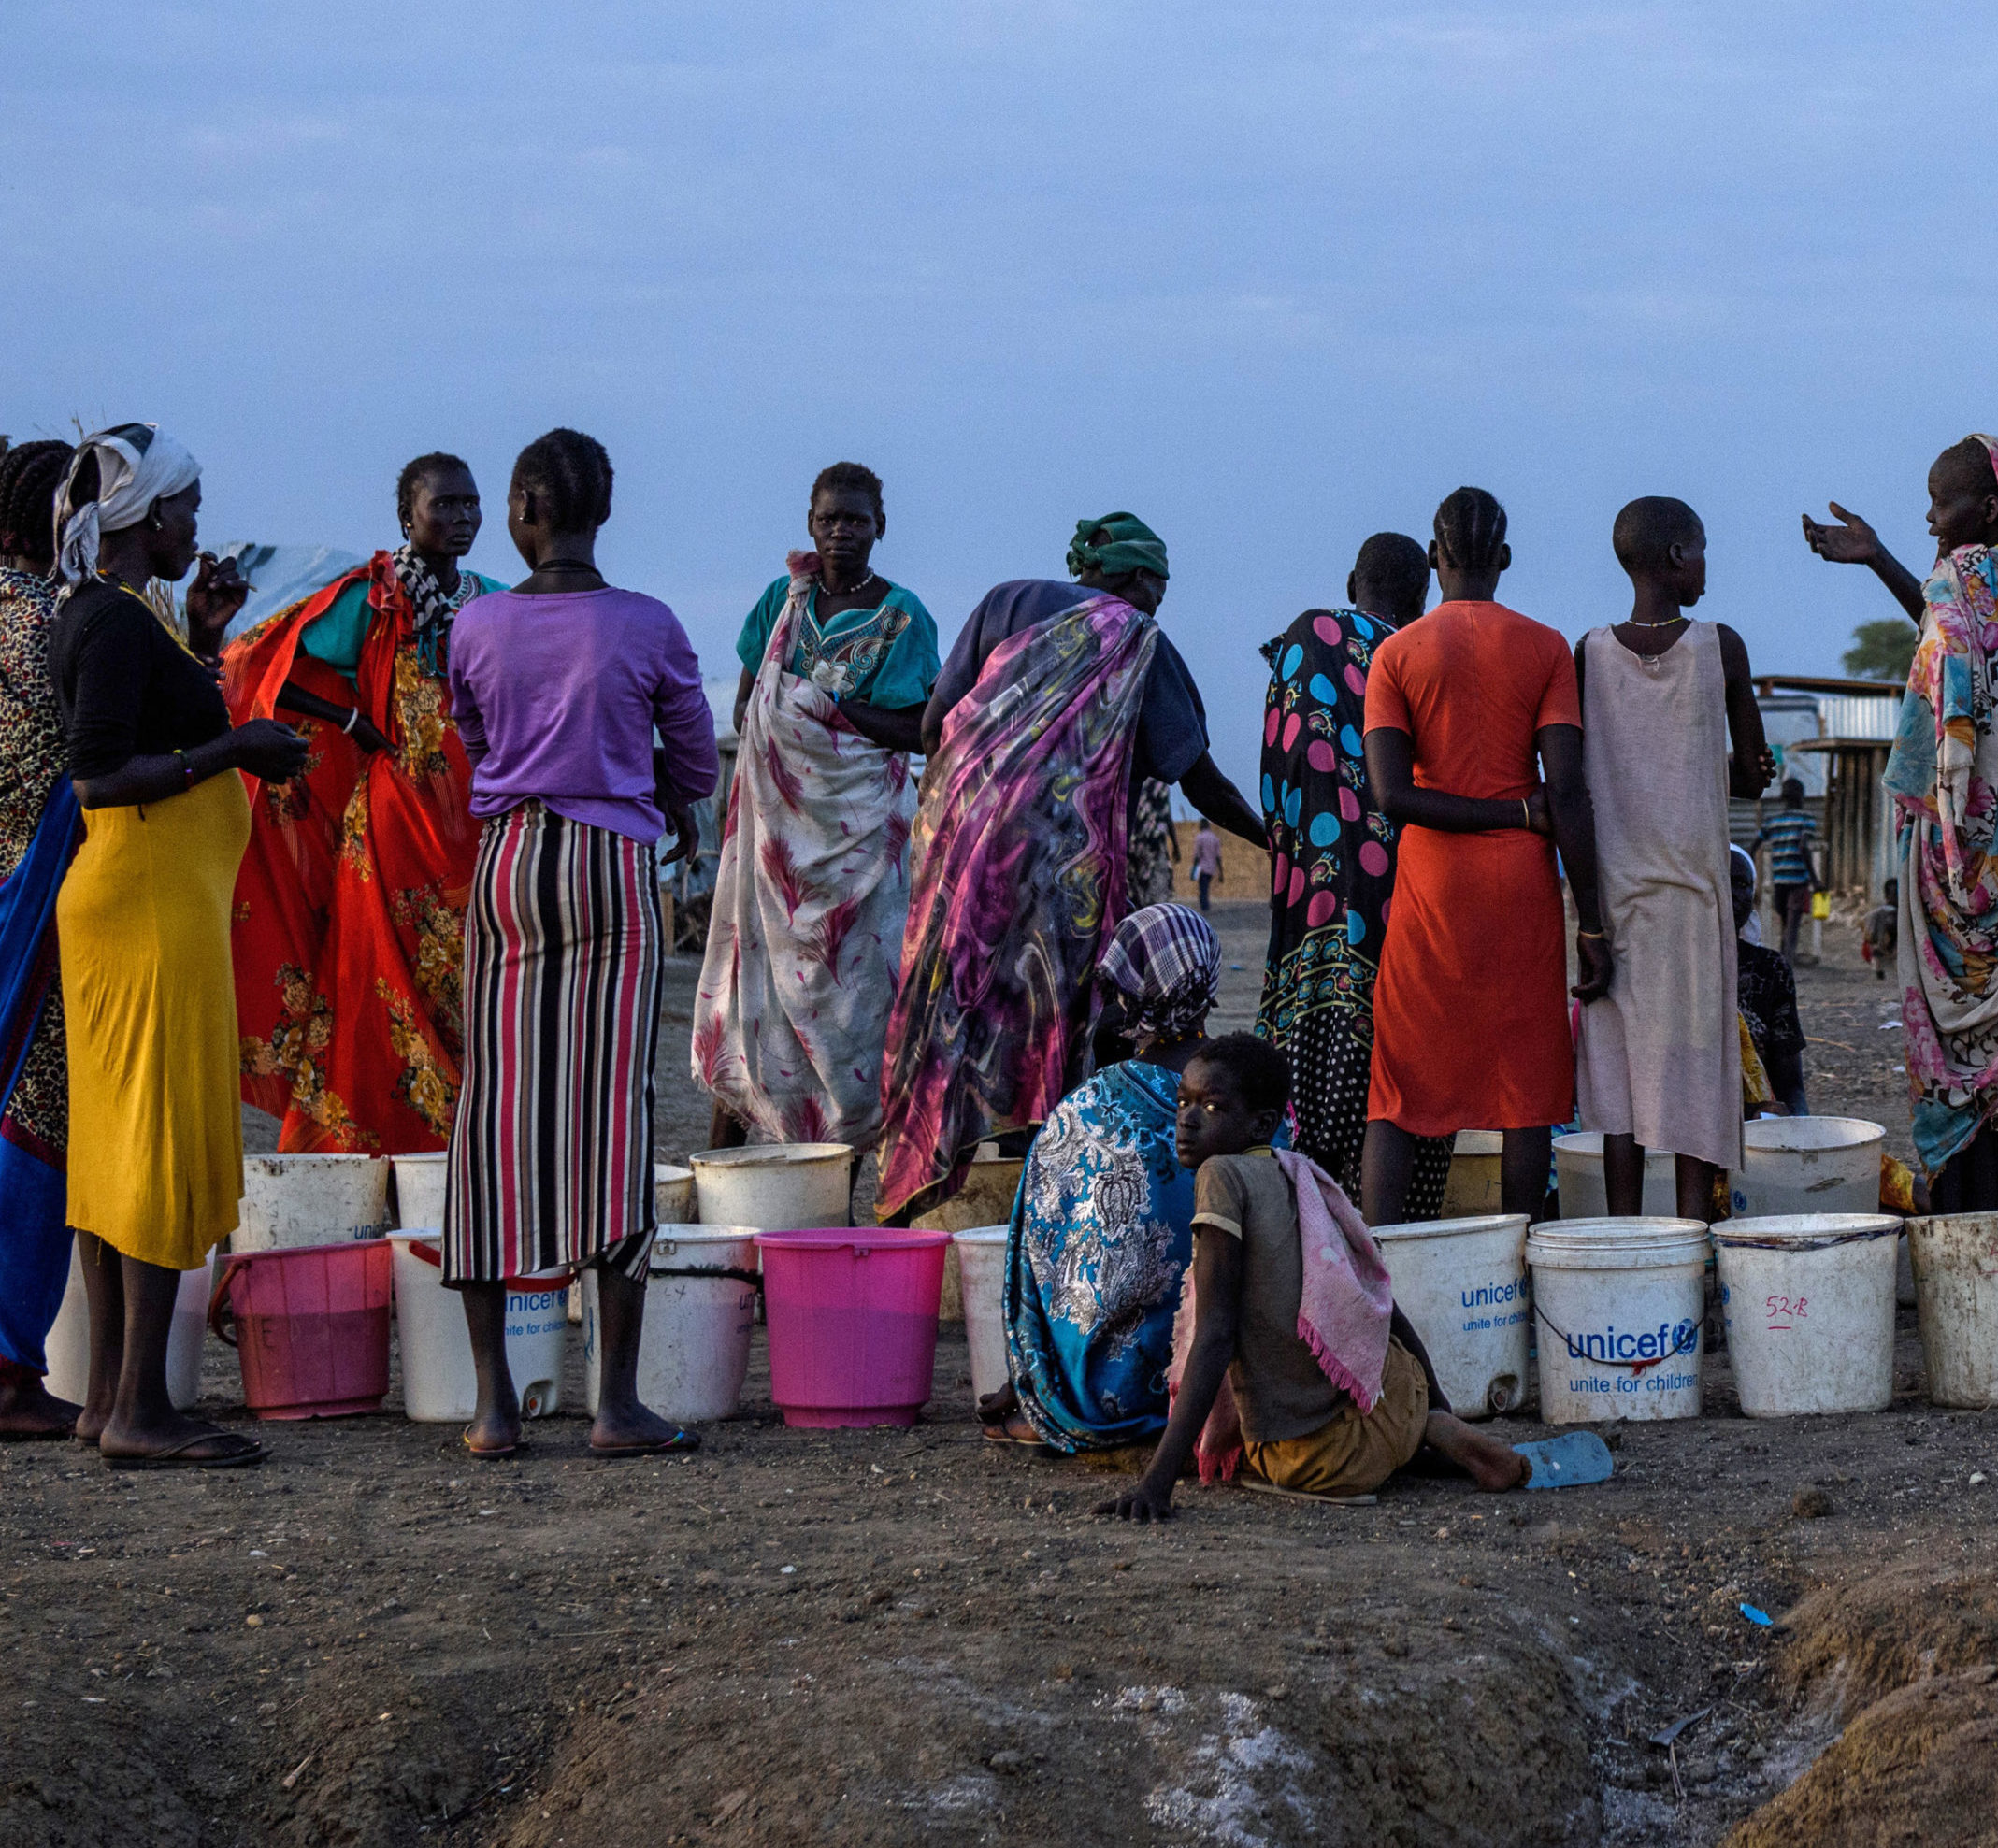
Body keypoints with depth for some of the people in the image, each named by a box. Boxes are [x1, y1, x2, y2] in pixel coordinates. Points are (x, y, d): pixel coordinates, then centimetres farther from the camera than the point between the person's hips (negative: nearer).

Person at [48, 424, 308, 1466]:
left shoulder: (98, 614, 16)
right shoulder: (116, 622, -15)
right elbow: (102, 781, -22)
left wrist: (202, 641, 19)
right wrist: (233, 748, -18)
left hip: (123, 899, 10)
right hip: (154, 901, -10)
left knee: (116, 1141, 10)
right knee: (167, 1143, -9)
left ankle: (110, 1397, 14)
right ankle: (140, 1409, -10)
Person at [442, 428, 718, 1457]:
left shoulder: (477, 629, 3)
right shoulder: (647, 628, -2)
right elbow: (695, 763, 10)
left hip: (504, 864, 2)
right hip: (610, 868, -2)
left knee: (496, 1113, 5)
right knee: (612, 1114, -2)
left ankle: (494, 1402, 3)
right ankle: (618, 1403, -4)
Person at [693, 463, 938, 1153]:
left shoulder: (901, 617, -2)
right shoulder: (782, 600, 9)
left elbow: (917, 732, -8)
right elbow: (746, 710, 14)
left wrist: (826, 707, -17)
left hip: (858, 822, -3)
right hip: (775, 814, 3)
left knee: (850, 978, -5)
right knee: (755, 962, 0)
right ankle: (722, 1155, 3)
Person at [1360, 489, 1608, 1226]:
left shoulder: (1397, 654, 1)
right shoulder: (1544, 649, 0)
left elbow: (1392, 794, -10)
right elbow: (1568, 793, -7)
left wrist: (1518, 813, -5)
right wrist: (1592, 925, -5)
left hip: (1430, 887, 0)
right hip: (1523, 886, 0)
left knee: (1395, 1093, 3)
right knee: (1526, 1081, 5)